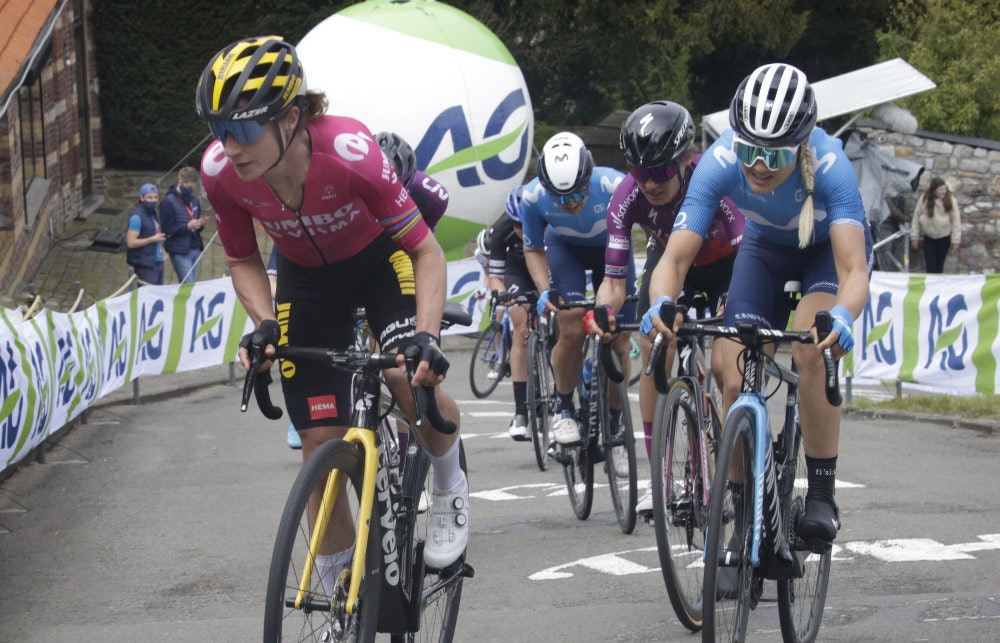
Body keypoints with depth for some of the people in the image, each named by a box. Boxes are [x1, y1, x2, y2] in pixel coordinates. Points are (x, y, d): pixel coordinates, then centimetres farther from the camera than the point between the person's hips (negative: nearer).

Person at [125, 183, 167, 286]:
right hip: (145, 265, -9)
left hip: (157, 262, 9)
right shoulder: (137, 217, -10)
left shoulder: (154, 215, 17)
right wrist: (152, 239, -15)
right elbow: (131, 243, -17)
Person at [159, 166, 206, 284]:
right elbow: (166, 230, -11)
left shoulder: (194, 199, 12)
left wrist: (200, 224, -2)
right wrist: (187, 227, -23)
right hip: (180, 252, -6)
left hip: (195, 249, 6)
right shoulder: (169, 202, -8)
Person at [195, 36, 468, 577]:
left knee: (413, 383, -30)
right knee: (321, 445, -1)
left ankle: (449, 485, 4)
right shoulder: (220, 172, -27)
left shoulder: (349, 152, -38)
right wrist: (263, 325, -24)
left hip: (381, 258, -3)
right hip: (306, 278, 3)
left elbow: (426, 250, -26)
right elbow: (243, 260, -6)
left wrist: (426, 337, -39)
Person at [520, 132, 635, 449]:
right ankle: (564, 408, 2)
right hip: (565, 248, 0)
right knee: (572, 331, -21)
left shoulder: (614, 185, -38)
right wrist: (544, 290, -26)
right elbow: (533, 249, -10)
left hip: (611, 248, 0)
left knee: (618, 342, -4)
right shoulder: (533, 197, -31)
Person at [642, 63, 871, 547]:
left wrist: (842, 315, -68)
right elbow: (675, 257, -34)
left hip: (830, 248, -3)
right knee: (736, 383, -12)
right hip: (766, 248, 3)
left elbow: (855, 270, -47)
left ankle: (822, 496, -18)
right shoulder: (720, 163, -33)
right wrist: (661, 303, -56)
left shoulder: (828, 165, -40)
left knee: (809, 349, -30)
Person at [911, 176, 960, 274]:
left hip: (944, 238, 0)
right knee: (930, 266, -3)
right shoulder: (924, 199, -10)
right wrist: (915, 237, 2)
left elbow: (956, 221, -5)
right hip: (929, 238, 0)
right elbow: (916, 217, 0)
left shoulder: (950, 199, -11)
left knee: (939, 266, 11)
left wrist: (956, 241, -6)